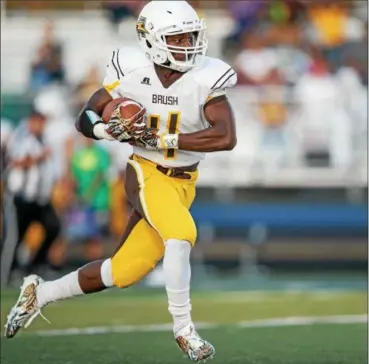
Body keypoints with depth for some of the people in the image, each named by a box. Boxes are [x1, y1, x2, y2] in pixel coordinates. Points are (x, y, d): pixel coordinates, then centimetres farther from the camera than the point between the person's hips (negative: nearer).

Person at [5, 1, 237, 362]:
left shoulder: (206, 79, -14)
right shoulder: (133, 73, -12)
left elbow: (226, 137, -25)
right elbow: (86, 119, -2)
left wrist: (162, 138, -26)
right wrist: (111, 130, -26)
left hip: (183, 183, 3)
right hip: (146, 174, -3)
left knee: (124, 271, 6)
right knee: (180, 236, -31)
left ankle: (41, 293, 27)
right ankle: (183, 329, -14)